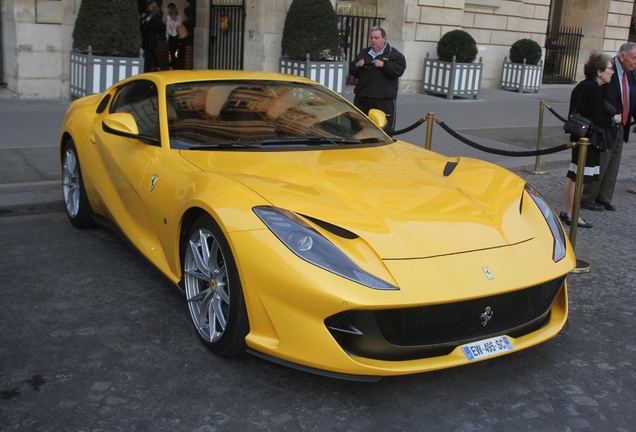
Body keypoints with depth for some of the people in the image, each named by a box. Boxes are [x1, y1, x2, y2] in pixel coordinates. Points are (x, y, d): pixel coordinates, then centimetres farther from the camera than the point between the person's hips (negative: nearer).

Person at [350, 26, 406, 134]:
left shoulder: (394, 54, 3)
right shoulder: (363, 53, 18)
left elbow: (399, 70, -11)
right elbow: (352, 72, 20)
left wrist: (384, 65, -20)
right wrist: (356, 66, -2)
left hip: (384, 100, -5)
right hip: (362, 97, 5)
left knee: (385, 129, -5)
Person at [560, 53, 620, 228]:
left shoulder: (583, 86, 12)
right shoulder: (593, 88, -18)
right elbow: (599, 119, -21)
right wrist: (614, 120, -4)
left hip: (579, 137, 10)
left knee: (573, 175, 14)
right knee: (580, 177, -3)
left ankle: (565, 211, 22)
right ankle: (571, 215, 4)